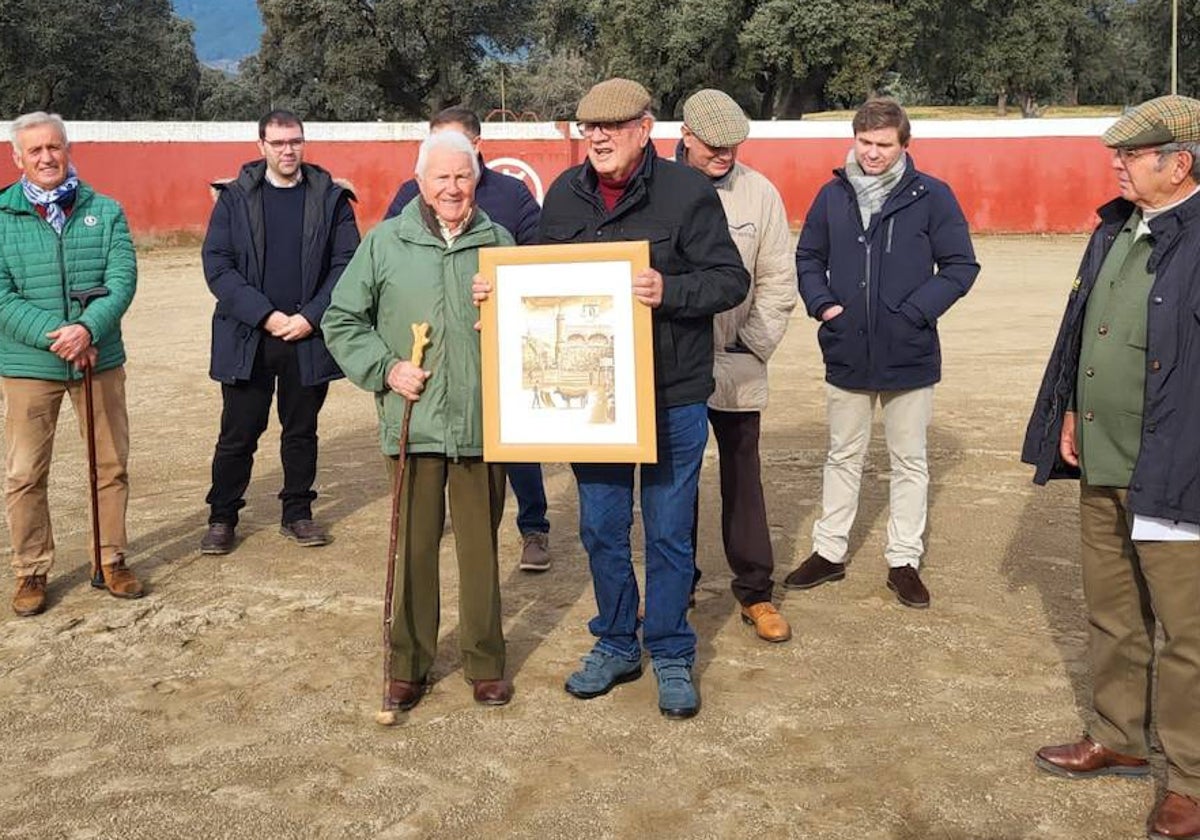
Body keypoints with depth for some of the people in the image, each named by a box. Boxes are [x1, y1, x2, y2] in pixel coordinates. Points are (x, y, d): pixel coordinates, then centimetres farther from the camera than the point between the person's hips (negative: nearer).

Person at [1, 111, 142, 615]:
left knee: (111, 465, 10)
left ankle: (112, 560, 25)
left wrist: (88, 328, -22)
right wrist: (53, 335, -19)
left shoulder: (105, 211, 2)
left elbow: (123, 280, -6)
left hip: (100, 359, 2)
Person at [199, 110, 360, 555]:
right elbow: (217, 265, -4)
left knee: (302, 430, 12)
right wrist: (265, 315, -12)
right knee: (238, 433, 5)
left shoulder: (331, 199, 3)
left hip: (309, 338, 1)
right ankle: (222, 518, 18)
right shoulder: (235, 198, 2)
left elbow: (346, 264, 0)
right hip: (246, 339, -1)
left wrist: (310, 317, -10)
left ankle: (297, 513, 25)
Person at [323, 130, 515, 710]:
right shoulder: (385, 242, 3)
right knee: (414, 544, 6)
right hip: (414, 421, -1)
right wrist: (385, 368, -6)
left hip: (481, 422, 1)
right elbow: (341, 321, 7)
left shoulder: (498, 242, 7)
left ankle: (486, 662, 23)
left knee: (481, 546, 9)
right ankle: (409, 664, 21)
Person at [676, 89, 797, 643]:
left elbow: (777, 279, 2)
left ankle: (755, 590, 20)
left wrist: (753, 343, -3)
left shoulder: (759, 193, -2)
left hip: (735, 367, 0)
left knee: (742, 477, 8)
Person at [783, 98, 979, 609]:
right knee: (843, 456, 15)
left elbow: (961, 265, -5)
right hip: (846, 353, 3)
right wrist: (822, 303, -4)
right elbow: (808, 258, 13)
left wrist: (915, 312, -15)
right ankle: (829, 552, 27)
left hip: (909, 356, -2)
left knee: (909, 461, 10)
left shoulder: (931, 197, -7)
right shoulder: (833, 196, 3)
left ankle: (904, 561, 22)